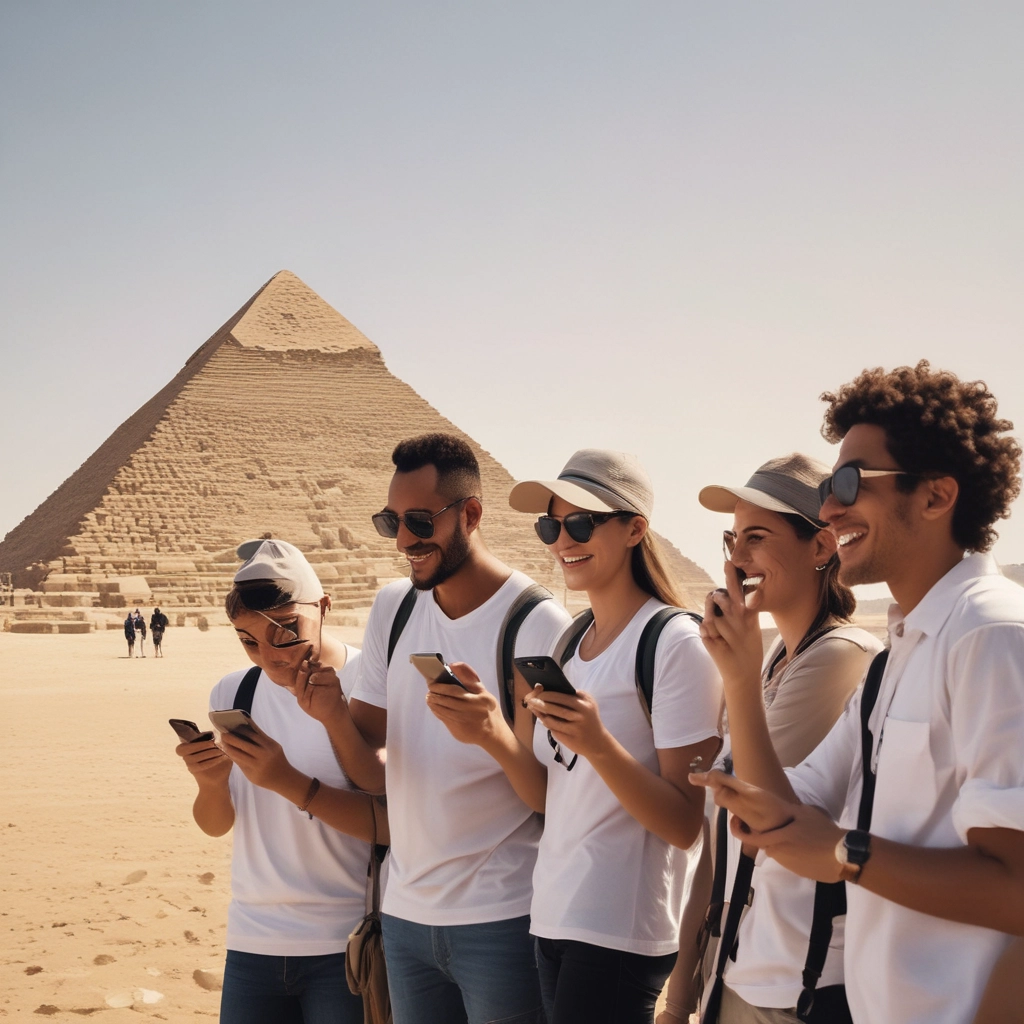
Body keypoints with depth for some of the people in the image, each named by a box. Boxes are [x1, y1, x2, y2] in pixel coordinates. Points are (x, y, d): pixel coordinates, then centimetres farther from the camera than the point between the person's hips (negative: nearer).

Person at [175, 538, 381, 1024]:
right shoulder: (234, 693, 4)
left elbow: (393, 824, -16)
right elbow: (216, 825, 9)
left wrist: (290, 783, -26)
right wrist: (211, 782, -13)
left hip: (347, 947, -4)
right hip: (252, 942, 4)